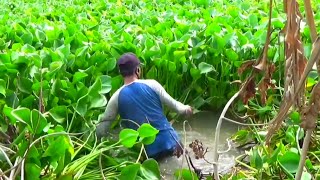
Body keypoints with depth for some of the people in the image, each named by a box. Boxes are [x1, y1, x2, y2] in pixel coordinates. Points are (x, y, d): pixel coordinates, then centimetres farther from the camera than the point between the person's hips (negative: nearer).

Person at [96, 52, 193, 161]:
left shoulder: (117, 97, -5)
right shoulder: (151, 85, -6)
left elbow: (103, 127, -3)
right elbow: (172, 104, 5)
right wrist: (185, 109, 25)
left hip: (147, 150, 0)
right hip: (168, 142, 0)